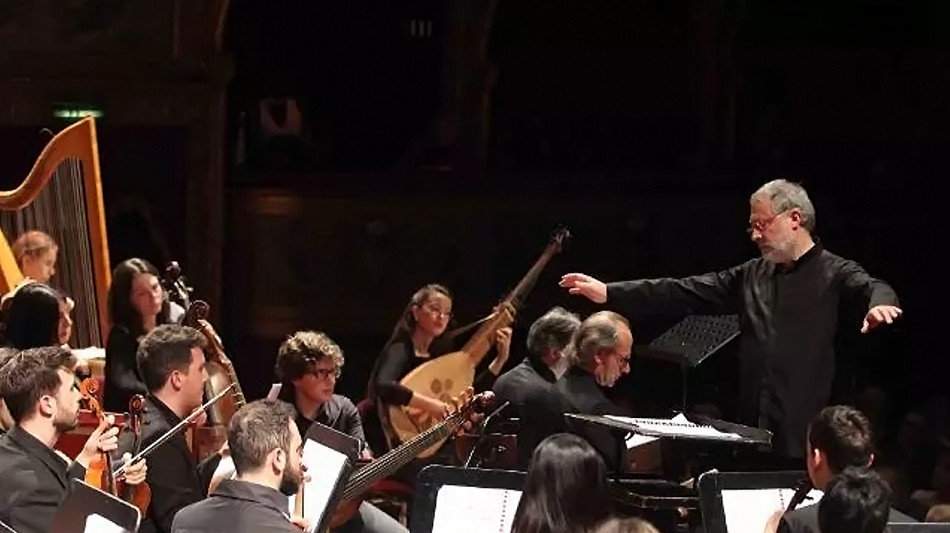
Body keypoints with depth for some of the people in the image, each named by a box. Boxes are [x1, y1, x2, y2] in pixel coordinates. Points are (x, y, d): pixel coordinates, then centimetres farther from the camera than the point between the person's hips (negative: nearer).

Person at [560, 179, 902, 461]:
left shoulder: (835, 274, -1)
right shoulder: (751, 277, 18)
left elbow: (871, 287, -20)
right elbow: (683, 293, 19)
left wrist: (880, 303, -46)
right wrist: (609, 293, 16)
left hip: (809, 436, -6)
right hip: (755, 434, 6)